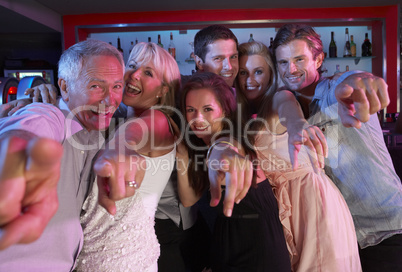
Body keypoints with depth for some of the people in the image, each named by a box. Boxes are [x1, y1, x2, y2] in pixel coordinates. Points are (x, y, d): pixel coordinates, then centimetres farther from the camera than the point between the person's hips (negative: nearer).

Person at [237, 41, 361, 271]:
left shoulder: (280, 98, -7)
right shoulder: (242, 111, 12)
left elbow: (289, 110, -31)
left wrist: (298, 125, -52)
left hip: (306, 189, -5)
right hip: (277, 196, 5)